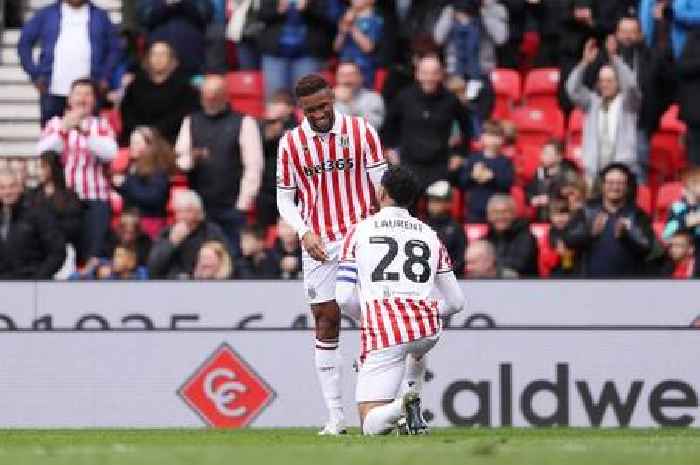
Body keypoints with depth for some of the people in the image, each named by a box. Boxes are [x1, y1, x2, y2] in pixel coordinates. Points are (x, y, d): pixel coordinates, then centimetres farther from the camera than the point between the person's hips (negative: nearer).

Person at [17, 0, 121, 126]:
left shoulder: (100, 16, 13)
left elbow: (114, 48, 15)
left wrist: (105, 77, 3)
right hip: (53, 91, 0)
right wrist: (35, 75, 3)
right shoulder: (46, 14, 10)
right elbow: (24, 43, 12)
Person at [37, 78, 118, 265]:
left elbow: (110, 153, -6)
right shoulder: (56, 123, 13)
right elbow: (42, 152, -3)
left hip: (95, 199, 0)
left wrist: (85, 131, -17)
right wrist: (64, 129, -15)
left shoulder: (102, 124, 13)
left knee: (92, 254, -12)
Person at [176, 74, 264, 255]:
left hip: (231, 208, -3)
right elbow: (179, 162, 9)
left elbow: (253, 167, -3)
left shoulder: (244, 123, 2)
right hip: (199, 208, 3)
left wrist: (242, 205, -8)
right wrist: (192, 158, -15)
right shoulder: (191, 123, 13)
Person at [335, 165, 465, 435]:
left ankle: (402, 405, -31)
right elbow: (455, 302, 19)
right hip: (427, 330, 3)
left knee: (371, 425, 3)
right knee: (415, 350, 42)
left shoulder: (360, 231, 9)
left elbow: (345, 299, 2)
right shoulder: (429, 235, 17)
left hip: (382, 332, -3)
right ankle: (414, 417, 18)